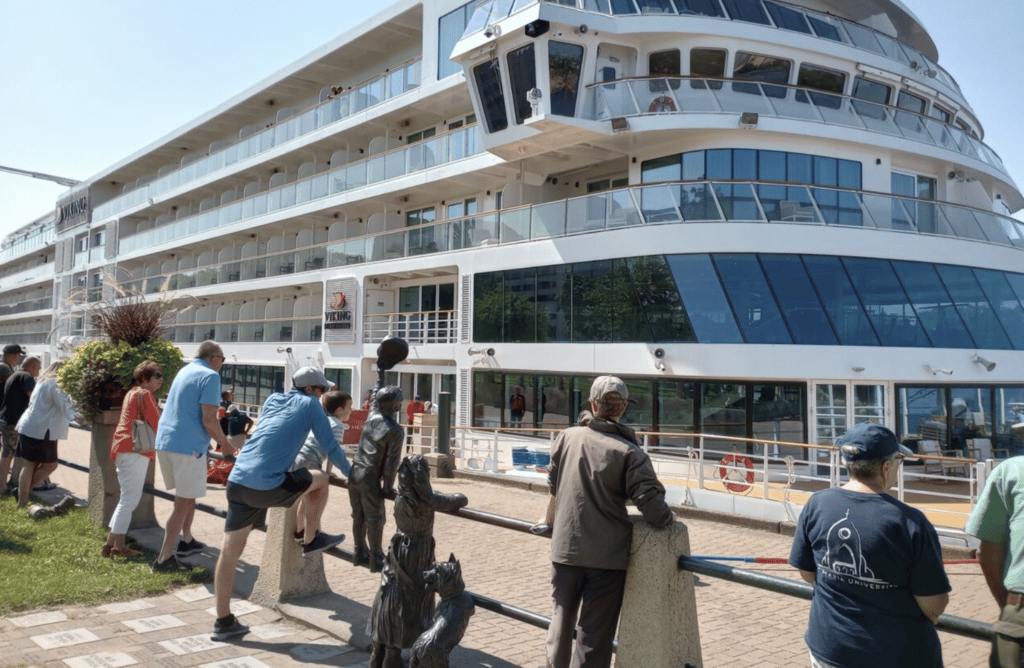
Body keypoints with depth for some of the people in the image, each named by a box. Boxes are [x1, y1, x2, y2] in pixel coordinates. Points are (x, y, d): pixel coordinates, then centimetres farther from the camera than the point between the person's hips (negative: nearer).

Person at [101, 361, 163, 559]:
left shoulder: (132, 392, 22)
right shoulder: (143, 394, -8)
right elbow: (156, 423, -13)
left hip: (123, 450, 10)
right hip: (135, 450, -10)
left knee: (128, 498, 16)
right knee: (130, 499, -7)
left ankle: (111, 542, 18)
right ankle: (118, 546, -5)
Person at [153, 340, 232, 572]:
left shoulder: (184, 370, 16)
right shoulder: (210, 376, -11)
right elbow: (209, 420, -18)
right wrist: (223, 442, -2)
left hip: (164, 441, 9)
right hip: (188, 446, -9)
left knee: (188, 495, 23)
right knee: (184, 502, -2)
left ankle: (186, 541, 34)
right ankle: (164, 559, -1)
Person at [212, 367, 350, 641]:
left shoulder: (272, 399, 21)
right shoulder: (310, 404, 4)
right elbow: (330, 446, 7)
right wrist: (351, 474, 23)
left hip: (237, 482, 7)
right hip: (269, 486, -7)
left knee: (229, 551, 10)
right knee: (320, 478, 17)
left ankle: (223, 622, 17)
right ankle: (310, 540, 28)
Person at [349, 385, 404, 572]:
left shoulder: (371, 417, 3)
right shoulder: (396, 431, -12)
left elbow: (375, 401, 28)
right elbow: (391, 462, -13)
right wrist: (387, 487, -8)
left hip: (354, 473, 7)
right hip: (370, 478, -7)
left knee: (358, 516, 17)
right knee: (374, 520, 3)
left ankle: (360, 553, 26)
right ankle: (376, 559, 9)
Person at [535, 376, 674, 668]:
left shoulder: (568, 437, 0)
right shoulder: (630, 453, -12)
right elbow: (650, 502, -17)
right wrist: (668, 520, 5)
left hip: (565, 548, 3)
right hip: (608, 556, -3)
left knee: (562, 616, 21)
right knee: (595, 631, 8)